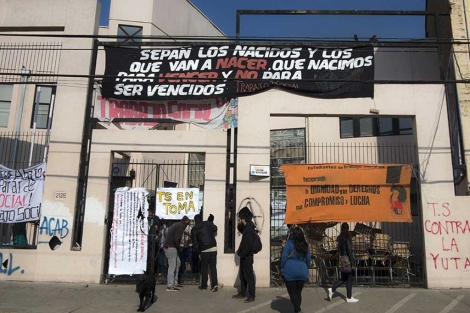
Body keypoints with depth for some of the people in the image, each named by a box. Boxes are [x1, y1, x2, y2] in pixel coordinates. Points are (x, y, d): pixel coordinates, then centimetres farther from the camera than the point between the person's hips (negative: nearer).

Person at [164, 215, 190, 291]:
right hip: (171, 247, -10)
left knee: (178, 263, 17)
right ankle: (170, 286, -3)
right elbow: (176, 239, -20)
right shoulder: (181, 226, -10)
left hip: (167, 247, 10)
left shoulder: (176, 225, 19)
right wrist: (178, 246, -5)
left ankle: (175, 283, 20)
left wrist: (177, 247, 14)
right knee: (172, 266, -6)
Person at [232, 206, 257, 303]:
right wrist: (239, 224, 10)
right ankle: (242, 293, 28)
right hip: (244, 257, 10)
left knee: (249, 276, -1)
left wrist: (242, 254, -15)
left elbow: (248, 246, -25)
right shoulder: (246, 228, 10)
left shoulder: (249, 229, -21)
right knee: (242, 276, 17)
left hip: (247, 257, -10)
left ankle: (251, 296, 7)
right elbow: (240, 230, 31)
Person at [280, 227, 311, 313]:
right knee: (298, 292, 15)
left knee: (292, 292, 2)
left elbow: (284, 257, -7)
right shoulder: (305, 245, 8)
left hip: (290, 271, -4)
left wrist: (282, 270, 0)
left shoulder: (289, 243, -5)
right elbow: (308, 260, 14)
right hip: (302, 272, 4)